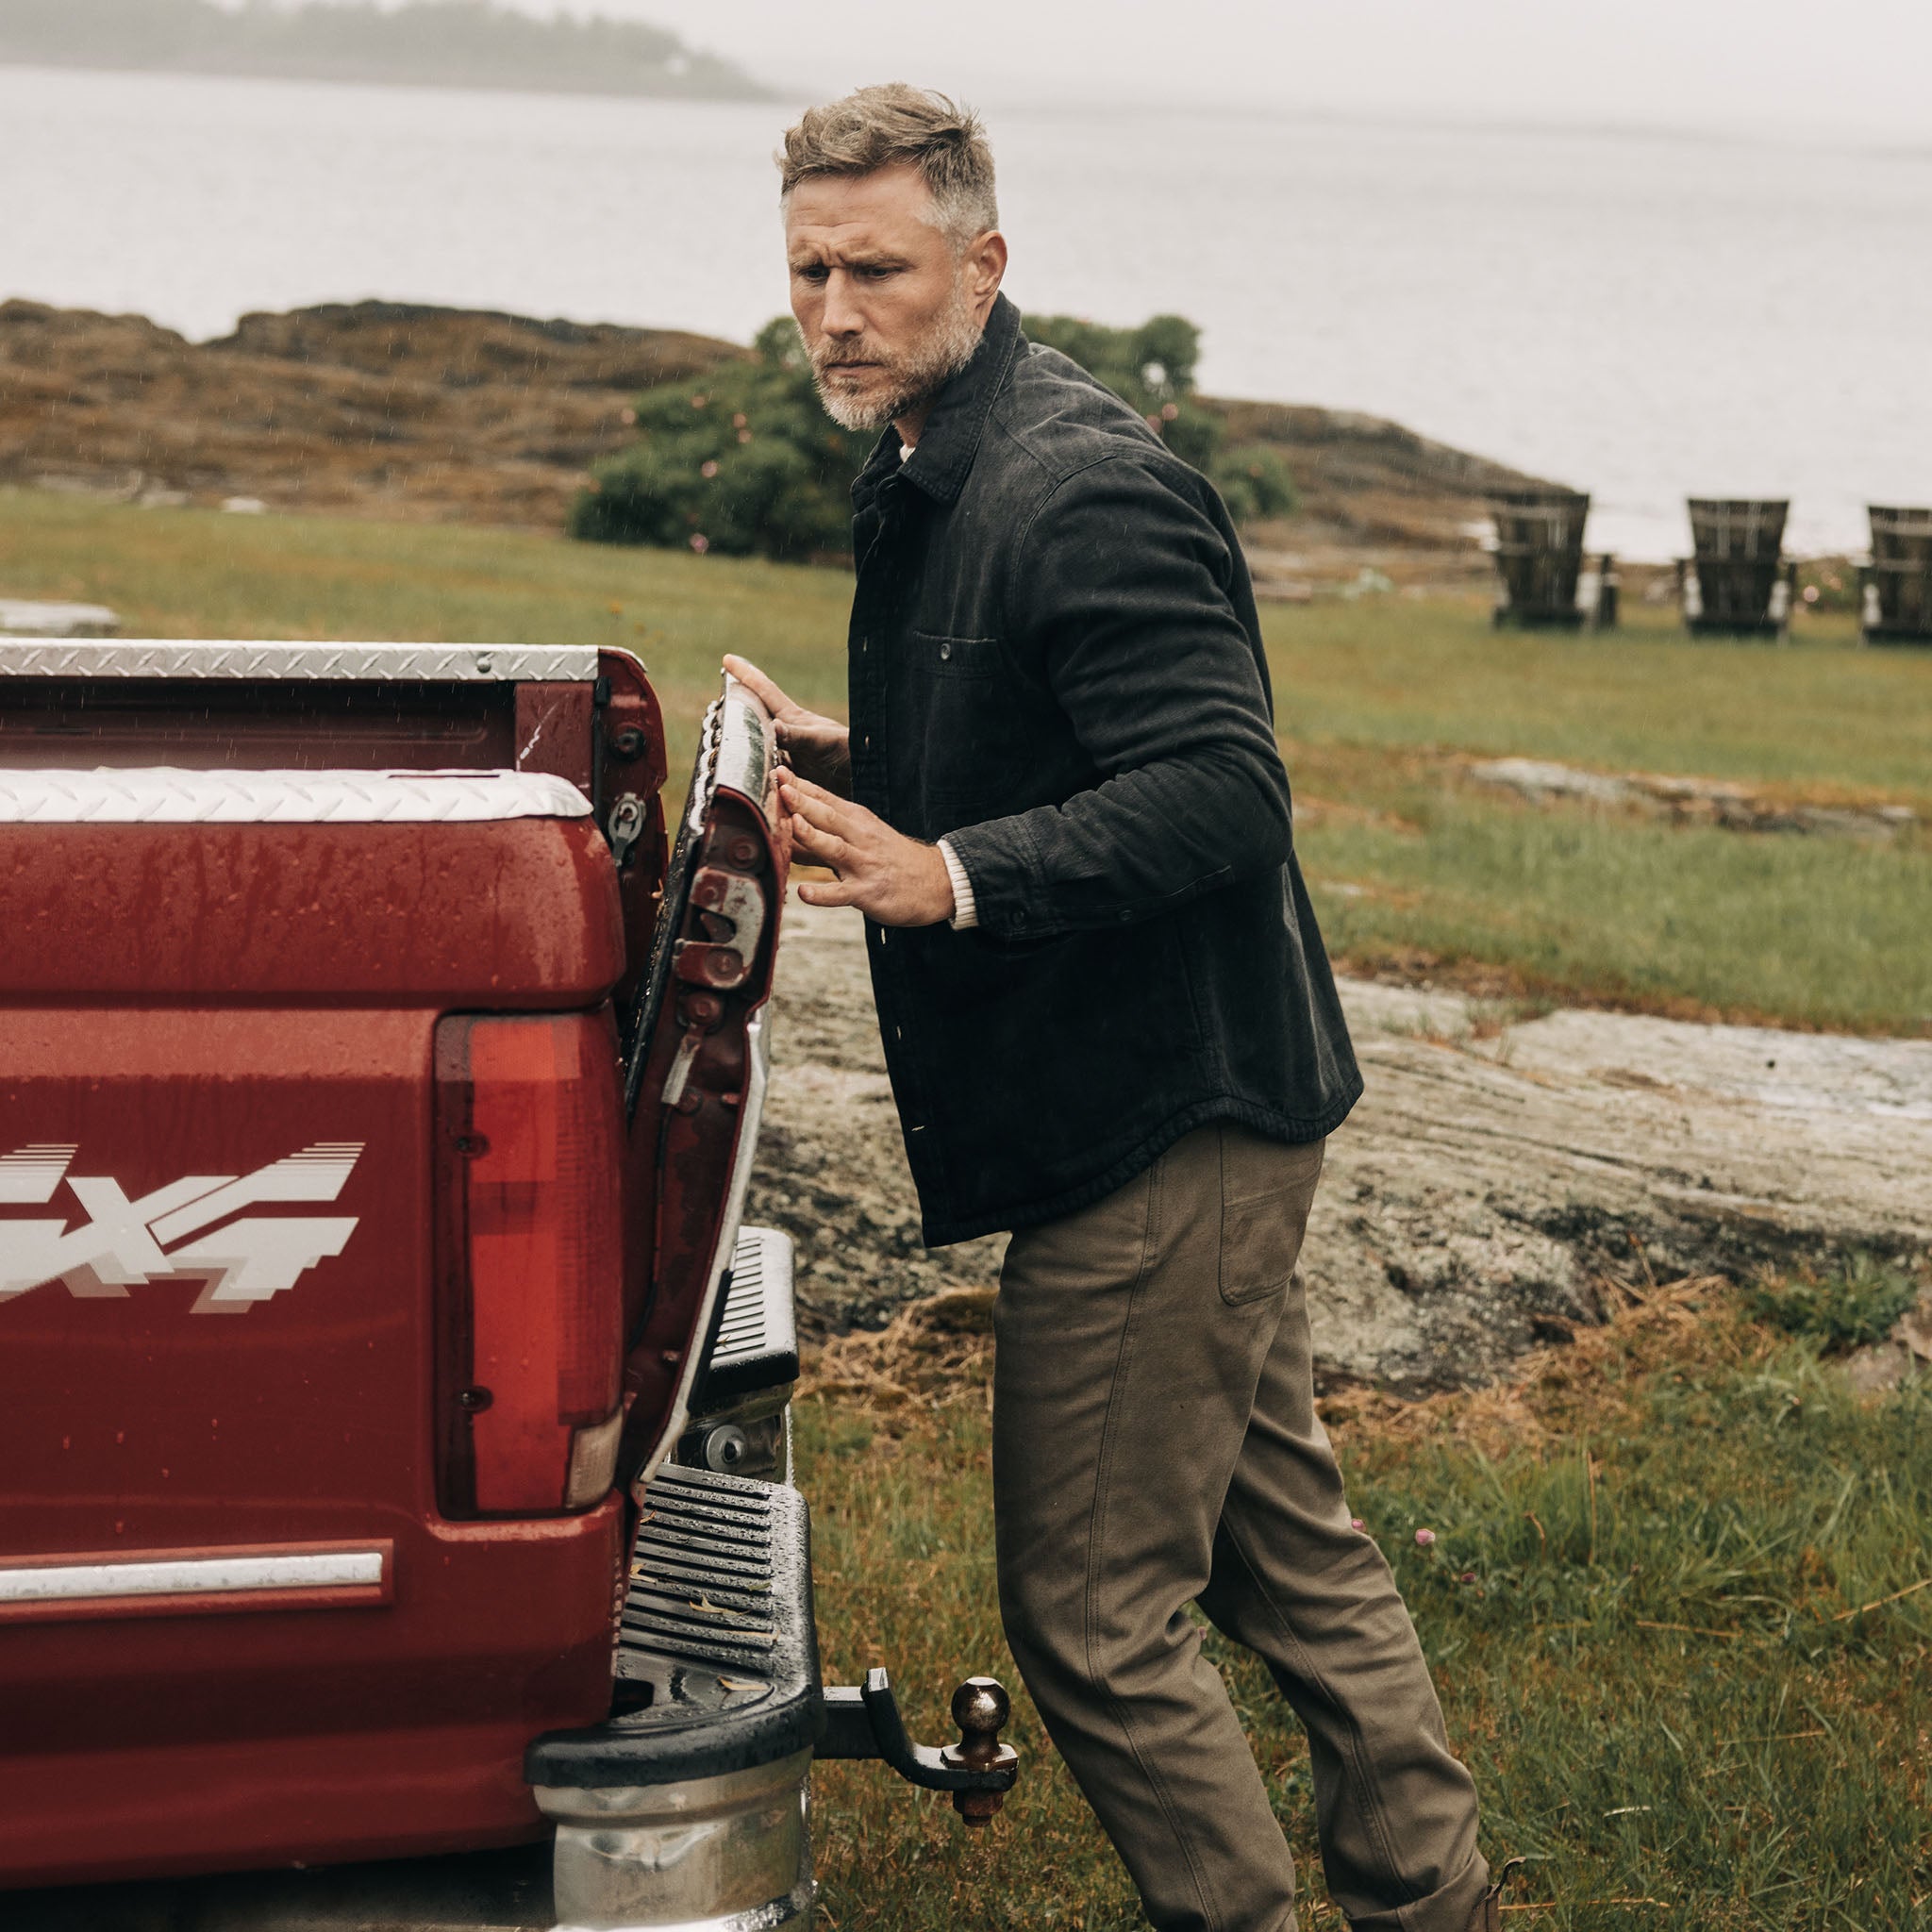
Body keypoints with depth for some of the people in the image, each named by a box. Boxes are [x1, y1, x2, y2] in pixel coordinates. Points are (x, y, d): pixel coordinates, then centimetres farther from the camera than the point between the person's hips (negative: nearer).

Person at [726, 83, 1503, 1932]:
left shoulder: (1084, 493, -20)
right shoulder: (933, 478, 13)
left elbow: (1223, 793, -27)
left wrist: (948, 876, -33)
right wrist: (858, 761, 10)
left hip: (1160, 1136, -11)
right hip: (1197, 1114, 11)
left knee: (1090, 1608, -4)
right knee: (1284, 1546, 18)